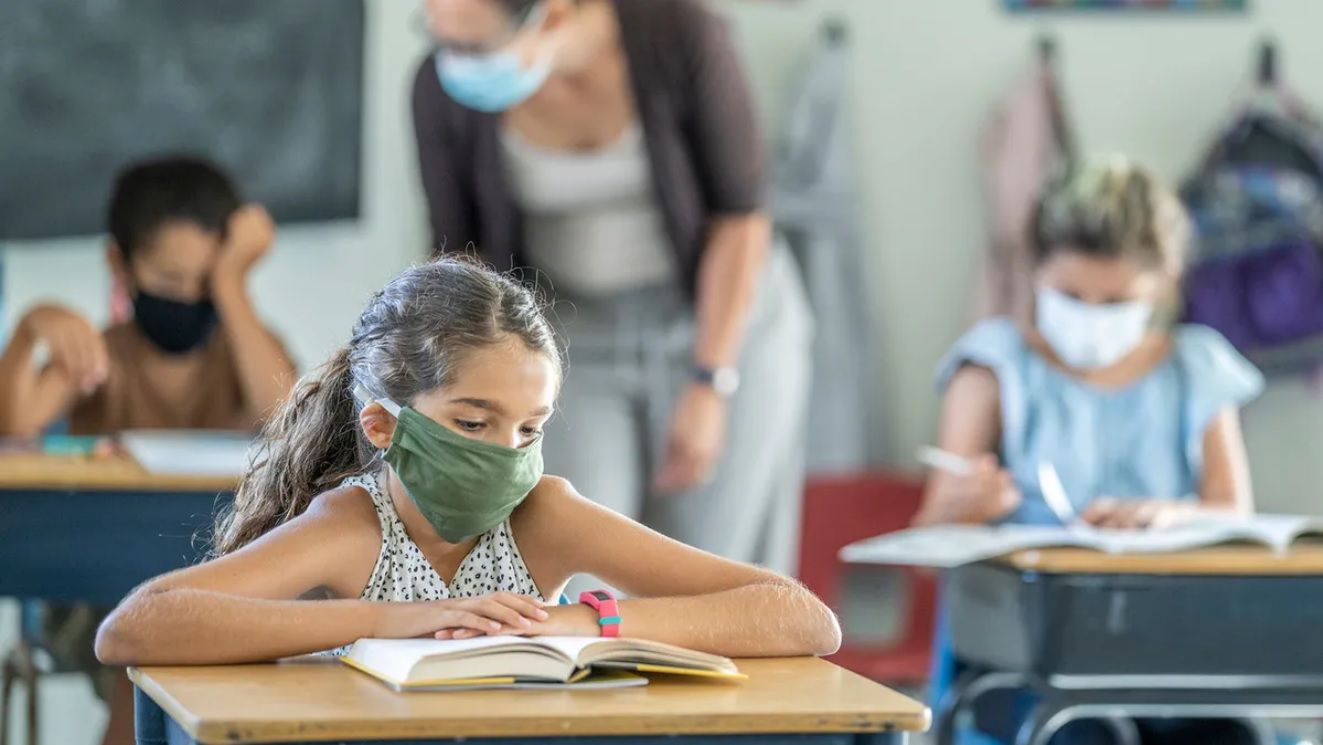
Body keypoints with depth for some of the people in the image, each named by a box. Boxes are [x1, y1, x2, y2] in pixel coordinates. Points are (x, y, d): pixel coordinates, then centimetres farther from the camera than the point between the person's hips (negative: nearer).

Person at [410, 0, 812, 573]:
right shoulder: (445, 89, -19)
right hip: (574, 340, 2)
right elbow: (458, 257, -7)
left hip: (726, 323, -1)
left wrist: (709, 389, -19)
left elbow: (742, 213, -16)